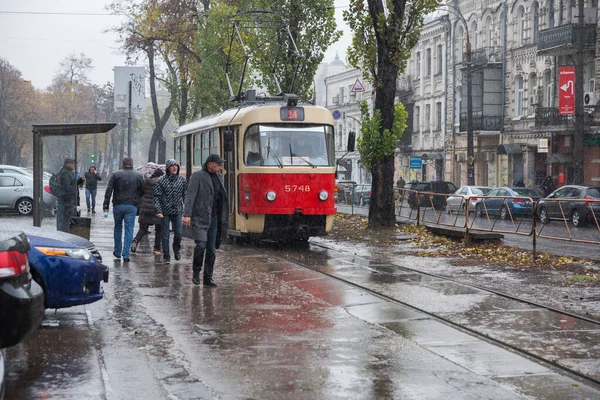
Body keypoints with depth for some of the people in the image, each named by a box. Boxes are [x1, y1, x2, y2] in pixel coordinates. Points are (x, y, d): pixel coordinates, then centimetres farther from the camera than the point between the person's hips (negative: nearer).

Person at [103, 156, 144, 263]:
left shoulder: (116, 175, 0)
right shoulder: (139, 176, 4)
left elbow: (108, 191, -4)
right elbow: (142, 193, 5)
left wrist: (106, 205, -2)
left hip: (118, 205, 0)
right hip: (132, 206, 0)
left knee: (118, 227, 18)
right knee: (129, 230, 1)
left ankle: (117, 251, 25)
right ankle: (126, 255, -4)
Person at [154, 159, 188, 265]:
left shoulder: (182, 180, 4)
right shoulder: (162, 180, -3)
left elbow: (185, 195, 8)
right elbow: (157, 196, -5)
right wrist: (158, 211, -13)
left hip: (177, 211, 2)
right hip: (165, 212, -2)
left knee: (178, 234, 0)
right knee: (165, 235, 2)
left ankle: (176, 250, 28)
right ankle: (166, 257, 10)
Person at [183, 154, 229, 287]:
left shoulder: (219, 177, 14)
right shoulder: (197, 176, -6)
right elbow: (190, 195, -12)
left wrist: (223, 218, 17)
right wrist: (187, 215, -22)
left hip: (214, 217, 6)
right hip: (199, 217, -6)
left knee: (212, 249, 6)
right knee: (201, 244, -19)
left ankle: (208, 278, 14)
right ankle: (196, 272, 3)